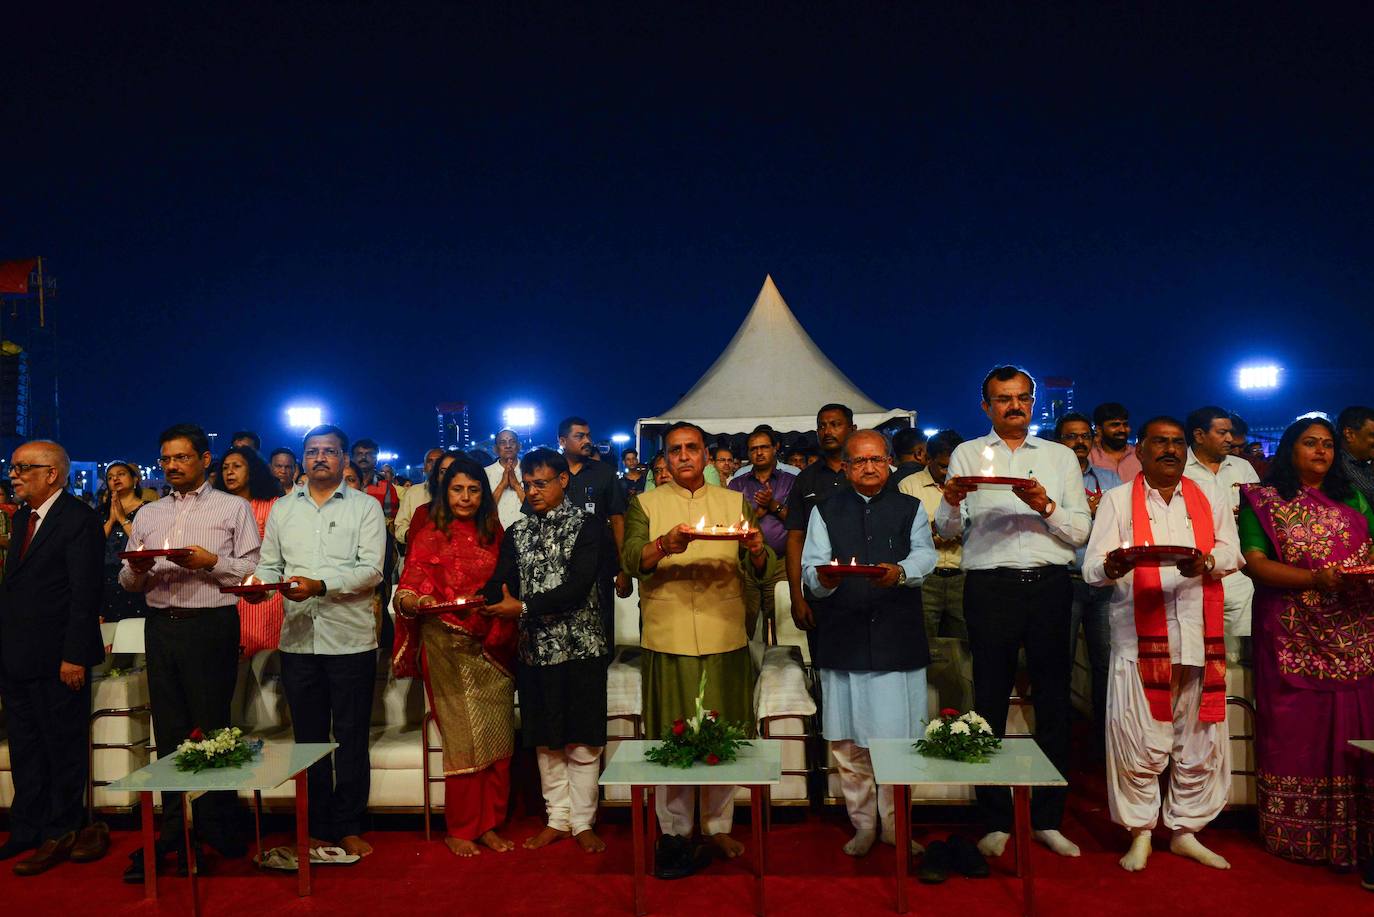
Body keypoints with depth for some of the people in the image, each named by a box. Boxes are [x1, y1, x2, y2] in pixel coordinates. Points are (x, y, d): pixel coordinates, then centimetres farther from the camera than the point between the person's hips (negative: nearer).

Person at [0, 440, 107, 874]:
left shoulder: (78, 519, -13)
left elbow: (85, 592, -17)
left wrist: (74, 655, -20)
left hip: (56, 659, -9)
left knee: (63, 747, 4)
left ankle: (60, 834, 15)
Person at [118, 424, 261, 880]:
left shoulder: (233, 508, 5)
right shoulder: (148, 515, 19)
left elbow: (254, 569, -3)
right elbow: (127, 581, 16)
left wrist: (211, 562, -17)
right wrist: (138, 570, -5)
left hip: (212, 625, -4)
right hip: (160, 627, 5)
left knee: (211, 729, -3)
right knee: (169, 731, 7)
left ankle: (215, 831, 8)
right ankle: (175, 831, 16)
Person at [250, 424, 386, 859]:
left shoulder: (366, 507, 1)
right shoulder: (282, 509, 13)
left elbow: (371, 569, -9)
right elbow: (270, 563, 12)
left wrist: (320, 585, -22)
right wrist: (260, 582, -10)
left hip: (350, 639, -3)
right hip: (298, 639, 3)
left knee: (351, 738, 4)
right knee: (309, 738, 11)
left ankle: (349, 828, 16)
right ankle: (318, 828, 22)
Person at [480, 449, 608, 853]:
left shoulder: (585, 525, -5)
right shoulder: (517, 532, 11)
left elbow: (578, 585, -16)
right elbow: (499, 585, 3)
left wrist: (523, 607, -20)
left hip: (580, 648, -4)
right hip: (535, 649, 4)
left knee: (582, 741, 2)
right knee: (546, 741, 12)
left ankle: (583, 823, 16)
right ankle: (558, 819, 25)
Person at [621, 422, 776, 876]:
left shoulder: (734, 502, 12)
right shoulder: (646, 503, 8)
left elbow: (760, 571, 4)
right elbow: (631, 560, -8)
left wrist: (757, 550, -19)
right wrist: (664, 545, -28)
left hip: (725, 638, 2)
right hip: (669, 639, -2)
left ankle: (718, 826, 23)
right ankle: (674, 832, 15)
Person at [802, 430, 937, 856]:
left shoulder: (910, 508, 13)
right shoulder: (825, 511, 13)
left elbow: (925, 554, -3)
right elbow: (811, 568, 2)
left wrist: (901, 571, -25)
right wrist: (823, 578, -22)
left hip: (898, 638, -1)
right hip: (843, 639, 1)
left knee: (896, 737, -1)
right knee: (848, 741, 5)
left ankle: (895, 824, 17)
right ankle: (863, 824, 20)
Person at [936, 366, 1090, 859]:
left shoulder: (1061, 457, 15)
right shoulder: (968, 454, 10)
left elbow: (1081, 533, 8)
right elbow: (948, 530, 3)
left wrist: (1047, 507, -11)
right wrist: (951, 501, -18)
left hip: (1050, 584, 2)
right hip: (990, 586, -1)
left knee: (1053, 702, 5)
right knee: (991, 703, 3)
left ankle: (1048, 818, 17)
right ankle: (996, 821, 13)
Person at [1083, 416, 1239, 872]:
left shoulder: (1208, 500, 16)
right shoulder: (1118, 500, 5)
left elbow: (1232, 551, 4)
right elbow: (1092, 569, -3)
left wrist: (1206, 563, -18)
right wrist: (1112, 566, -27)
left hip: (1200, 638, 3)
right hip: (1140, 638, -3)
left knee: (1200, 742, 8)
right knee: (1139, 742, -3)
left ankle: (1185, 830, 24)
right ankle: (1140, 832, 13)